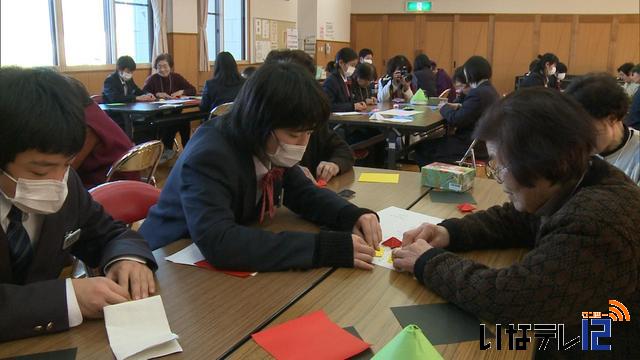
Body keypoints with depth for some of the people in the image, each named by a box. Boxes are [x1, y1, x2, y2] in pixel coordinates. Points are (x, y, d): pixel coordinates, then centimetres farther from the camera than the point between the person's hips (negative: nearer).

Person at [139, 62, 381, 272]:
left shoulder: (270, 150, -7)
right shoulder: (208, 158, -29)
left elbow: (304, 193, 7)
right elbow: (218, 243, -41)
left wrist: (353, 216, -14)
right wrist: (327, 249, -43)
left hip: (229, 268, 6)